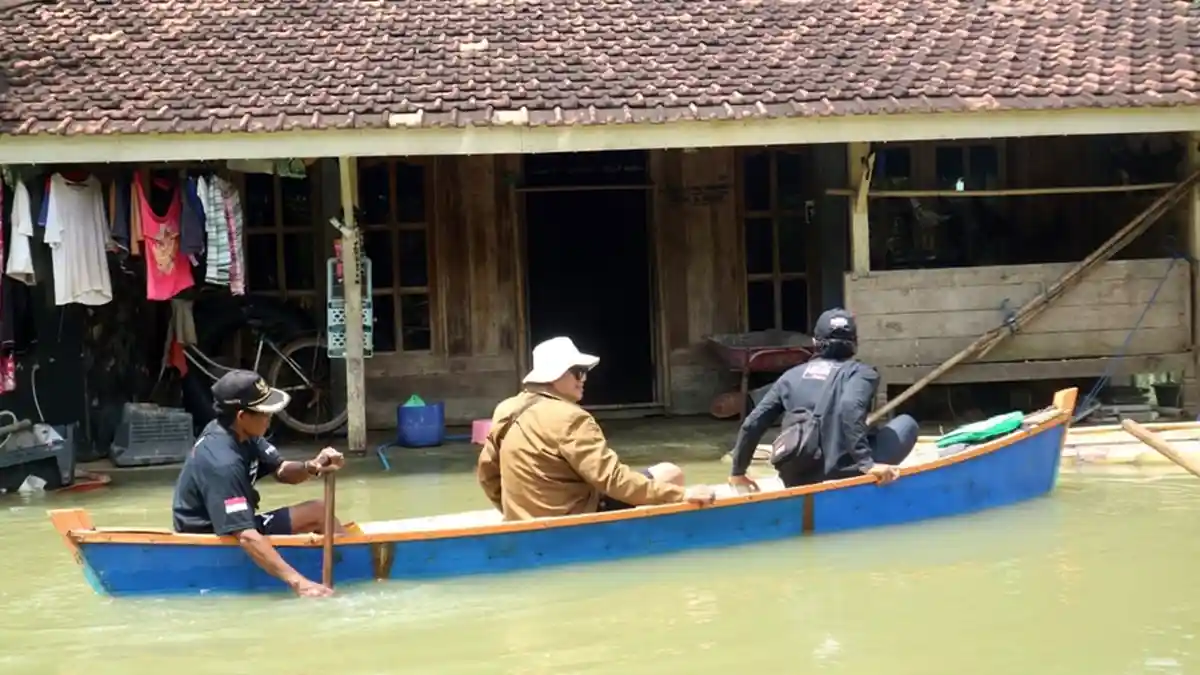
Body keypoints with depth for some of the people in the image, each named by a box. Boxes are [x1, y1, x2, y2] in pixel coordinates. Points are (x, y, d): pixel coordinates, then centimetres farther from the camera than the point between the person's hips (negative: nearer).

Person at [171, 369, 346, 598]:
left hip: (234, 525, 9)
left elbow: (281, 472, 5)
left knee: (317, 511, 8)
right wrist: (297, 582, -41)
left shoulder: (242, 434, -4)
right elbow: (246, 537, -37)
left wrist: (311, 468, -19)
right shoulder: (222, 462, -31)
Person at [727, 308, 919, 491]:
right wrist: (867, 464, -23)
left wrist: (738, 472, 22)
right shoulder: (860, 372, 5)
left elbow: (752, 424, 11)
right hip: (840, 476, -6)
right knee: (906, 423, 14)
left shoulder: (792, 375, 16)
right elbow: (850, 408, -18)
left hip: (797, 481, 6)